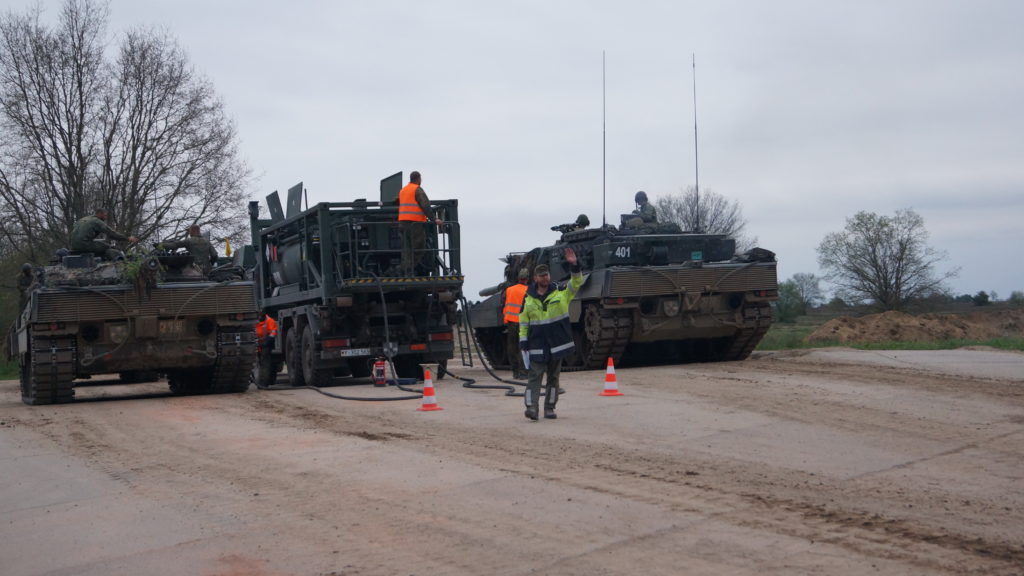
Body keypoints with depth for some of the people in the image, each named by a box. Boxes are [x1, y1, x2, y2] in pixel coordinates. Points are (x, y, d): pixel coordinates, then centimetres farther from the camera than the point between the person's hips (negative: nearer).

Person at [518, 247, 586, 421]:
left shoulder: (560, 292, 2)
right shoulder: (528, 298, 3)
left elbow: (577, 283, -9)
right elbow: (523, 320, 7)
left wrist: (574, 266, -25)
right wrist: (523, 341, 2)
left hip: (557, 344, 1)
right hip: (536, 345, -1)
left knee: (553, 377, 8)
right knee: (535, 376, -8)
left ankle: (549, 407, 17)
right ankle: (531, 407, -15)